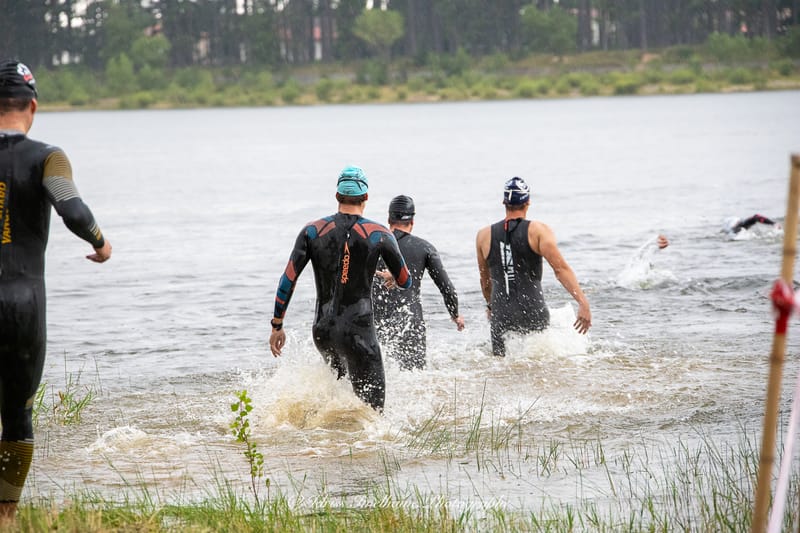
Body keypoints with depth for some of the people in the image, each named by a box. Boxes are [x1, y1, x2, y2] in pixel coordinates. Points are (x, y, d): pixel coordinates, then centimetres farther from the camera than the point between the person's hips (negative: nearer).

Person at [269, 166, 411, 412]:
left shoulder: (313, 231, 2)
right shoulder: (380, 235, -4)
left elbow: (288, 280, -2)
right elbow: (406, 282, 7)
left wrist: (277, 326, 5)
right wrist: (387, 276, 30)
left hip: (323, 330, 4)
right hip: (359, 332, -4)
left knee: (339, 379, 34)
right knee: (372, 409, -5)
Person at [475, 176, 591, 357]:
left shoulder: (484, 235, 8)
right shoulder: (538, 230, -3)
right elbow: (560, 268, -15)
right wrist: (583, 303, -19)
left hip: (501, 317, 2)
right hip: (533, 314, -2)